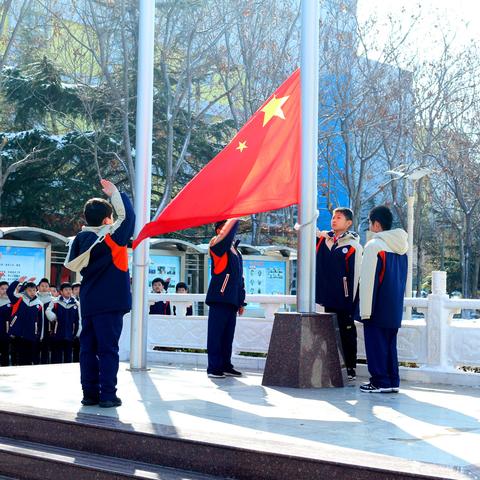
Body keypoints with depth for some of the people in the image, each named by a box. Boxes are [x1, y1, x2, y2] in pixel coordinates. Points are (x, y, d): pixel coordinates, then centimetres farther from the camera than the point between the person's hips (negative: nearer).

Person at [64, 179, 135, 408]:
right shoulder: (112, 237, -12)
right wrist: (115, 193, 2)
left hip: (88, 302, 6)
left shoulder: (81, 239, 4)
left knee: (88, 348, 9)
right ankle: (108, 394, -3)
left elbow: (71, 264, 13)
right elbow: (127, 216, -7)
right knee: (108, 348, -3)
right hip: (110, 303, -6)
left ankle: (90, 393, 11)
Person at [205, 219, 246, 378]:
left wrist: (241, 301, 19)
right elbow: (228, 232, -22)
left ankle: (225, 365, 16)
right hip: (219, 298, -7)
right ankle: (213, 368, -5)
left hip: (232, 300, 8)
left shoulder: (235, 251, 21)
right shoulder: (217, 244, 0)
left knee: (228, 334, 10)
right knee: (216, 333, -6)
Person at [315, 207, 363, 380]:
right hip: (328, 298, 6)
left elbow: (355, 275, -10)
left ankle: (351, 369, 10)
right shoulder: (323, 239, 7)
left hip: (344, 301, -6)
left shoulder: (353, 246, -9)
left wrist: (351, 301, -11)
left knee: (347, 334, 3)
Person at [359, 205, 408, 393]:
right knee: (390, 344, 13)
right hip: (395, 308, 7)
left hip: (378, 308, -7)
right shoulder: (402, 246, 11)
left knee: (376, 344, 0)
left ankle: (380, 382, 1)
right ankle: (393, 381, 15)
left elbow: (368, 280, -15)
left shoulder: (374, 245, -13)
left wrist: (365, 310, -13)